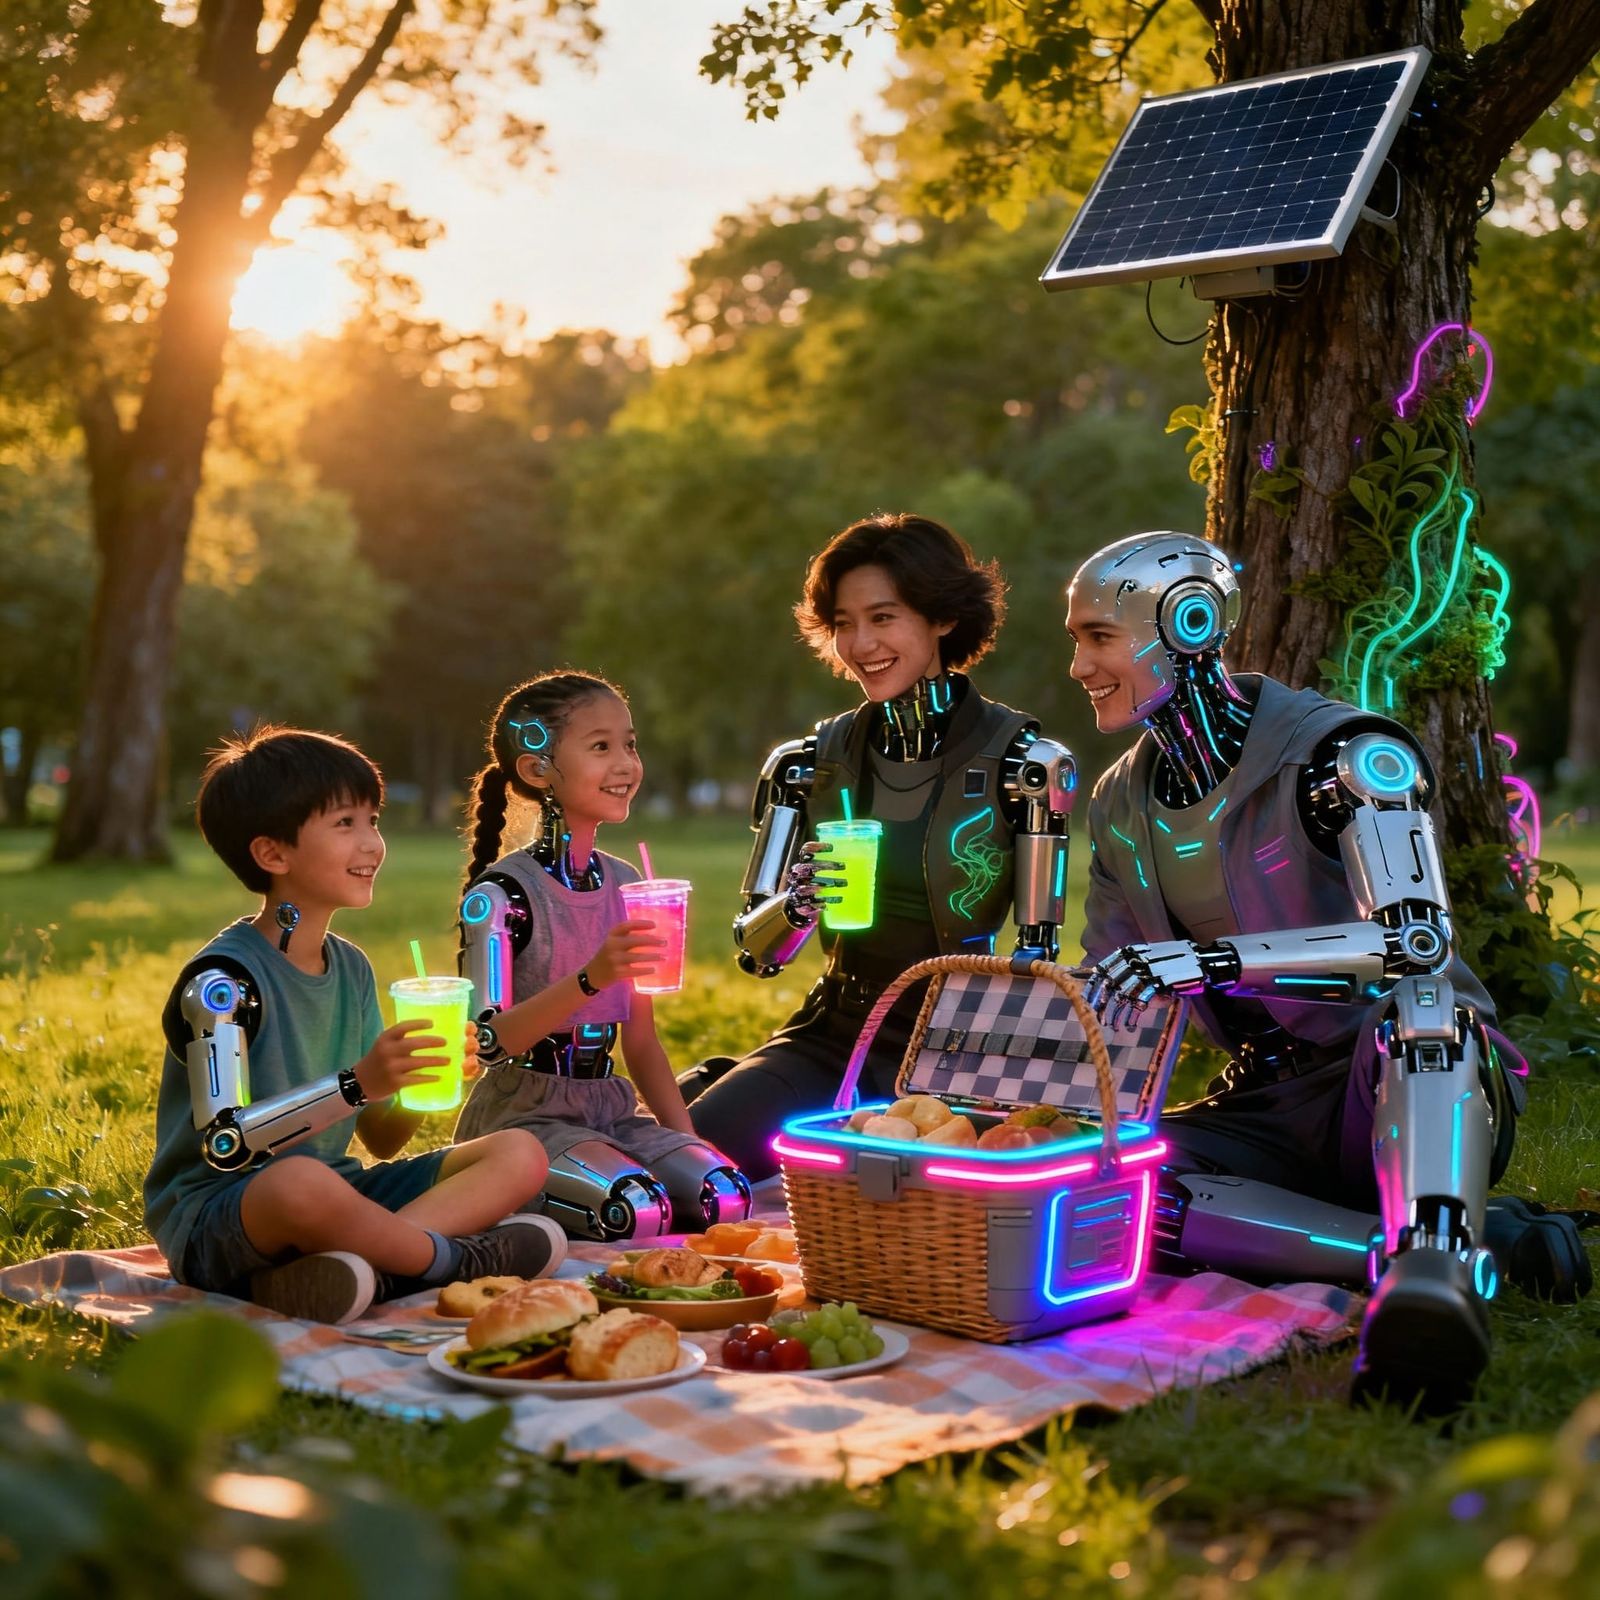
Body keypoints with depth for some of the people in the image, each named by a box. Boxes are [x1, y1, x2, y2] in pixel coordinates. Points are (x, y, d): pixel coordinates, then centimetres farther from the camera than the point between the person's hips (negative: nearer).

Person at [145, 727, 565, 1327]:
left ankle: (354, 1266, -27)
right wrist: (357, 1083, -29)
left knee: (520, 1155, -6)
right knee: (302, 1181, -42)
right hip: (214, 1219, -8)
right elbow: (224, 1143, -24)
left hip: (336, 1193, 8)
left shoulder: (352, 968, 10)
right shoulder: (221, 980, -13)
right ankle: (462, 1260, -14)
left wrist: (420, 1082, -8)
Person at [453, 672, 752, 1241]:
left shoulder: (626, 885, 10)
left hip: (610, 1108, 7)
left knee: (725, 1196, -18)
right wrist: (590, 979, -33)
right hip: (523, 1113, -6)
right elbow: (488, 1039, -21)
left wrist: (688, 1141, 5)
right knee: (637, 1210, -31)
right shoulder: (501, 891, -11)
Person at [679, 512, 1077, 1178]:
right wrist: (797, 905, -20)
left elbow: (1038, 950, -3)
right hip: (834, 1036, 3)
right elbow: (755, 951, 2)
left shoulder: (1024, 762, -6)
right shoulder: (810, 763, 3)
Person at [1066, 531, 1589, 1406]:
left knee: (1415, 1001, -39)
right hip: (1270, 1102, 6)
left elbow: (1420, 935, -27)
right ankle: (1479, 1242, -27)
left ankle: (1436, 1263, -60)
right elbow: (1110, 989, 15)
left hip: (1417, 1086, -5)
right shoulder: (1120, 805, 8)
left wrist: (1212, 960, -38)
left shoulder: (1341, 752, -13)